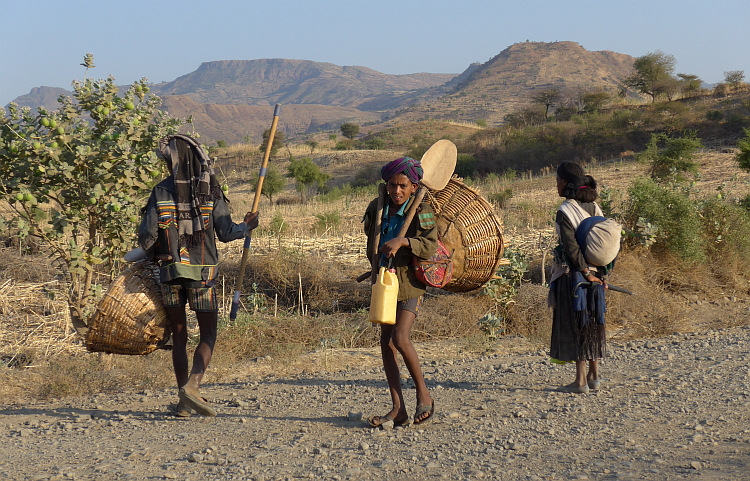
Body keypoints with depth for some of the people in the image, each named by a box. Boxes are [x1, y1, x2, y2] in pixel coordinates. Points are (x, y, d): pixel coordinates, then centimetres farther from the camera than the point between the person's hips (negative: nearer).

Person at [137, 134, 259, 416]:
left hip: (170, 271, 2)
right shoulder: (211, 192, -3)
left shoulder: (161, 192, -2)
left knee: (179, 336, 11)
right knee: (208, 335, 7)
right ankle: (192, 385, -15)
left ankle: (183, 402, 10)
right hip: (202, 272, -1)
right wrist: (246, 227, 16)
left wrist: (150, 253, 19)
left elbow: (147, 236, -3)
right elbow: (225, 233, -3)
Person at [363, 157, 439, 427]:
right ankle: (398, 409, 5)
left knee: (400, 338, -18)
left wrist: (403, 242, -31)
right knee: (386, 342, 1)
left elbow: (431, 247, -19)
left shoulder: (421, 211, -8)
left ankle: (423, 395, 1)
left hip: (410, 282, -6)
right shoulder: (377, 208, 6)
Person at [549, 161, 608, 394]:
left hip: (572, 275, -7)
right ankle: (594, 375, 21)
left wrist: (585, 273, -13)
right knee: (593, 321, 15)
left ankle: (580, 380, 3)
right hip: (595, 274, 7)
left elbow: (572, 247, -20)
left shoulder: (565, 211, -14)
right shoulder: (595, 208, 7)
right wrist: (601, 274, 8)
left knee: (575, 324, 0)